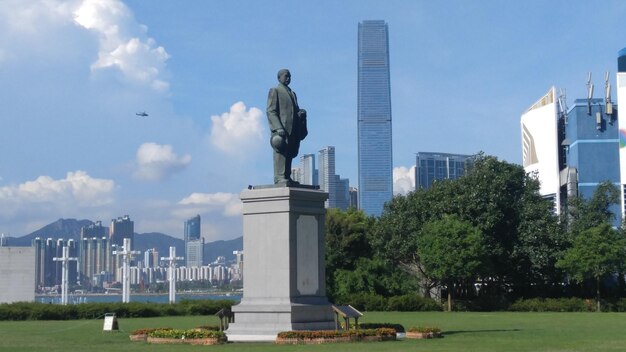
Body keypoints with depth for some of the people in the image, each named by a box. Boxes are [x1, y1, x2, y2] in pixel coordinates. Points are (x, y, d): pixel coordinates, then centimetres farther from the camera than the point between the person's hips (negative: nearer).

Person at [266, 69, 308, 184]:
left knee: (290, 153, 3)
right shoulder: (274, 91, 5)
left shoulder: (292, 93, 27)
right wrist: (278, 128, -18)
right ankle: (280, 178, -15)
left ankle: (287, 177, 3)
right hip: (281, 128, -7)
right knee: (280, 153, -11)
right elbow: (271, 111, -6)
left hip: (293, 129, 7)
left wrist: (301, 112, 2)